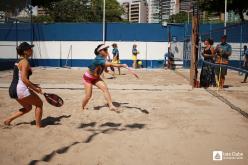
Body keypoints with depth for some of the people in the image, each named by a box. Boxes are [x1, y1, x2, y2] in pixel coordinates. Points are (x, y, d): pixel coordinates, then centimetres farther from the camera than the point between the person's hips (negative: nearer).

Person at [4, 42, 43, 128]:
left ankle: (8, 119, 23)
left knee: (28, 107, 26)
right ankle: (38, 126, 13)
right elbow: (24, 79, -22)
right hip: (21, 90, -9)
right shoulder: (25, 62, -14)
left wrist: (34, 85, 17)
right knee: (39, 104, 8)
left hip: (13, 89, 9)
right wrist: (35, 88, -14)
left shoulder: (19, 61, 15)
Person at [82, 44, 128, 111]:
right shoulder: (98, 59, -33)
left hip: (96, 78, 7)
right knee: (88, 96, -4)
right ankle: (83, 108, 23)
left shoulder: (103, 58, -8)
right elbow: (110, 64, -43)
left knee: (105, 88, -13)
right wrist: (122, 65, -44)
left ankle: (111, 106, -14)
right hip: (88, 78, -7)